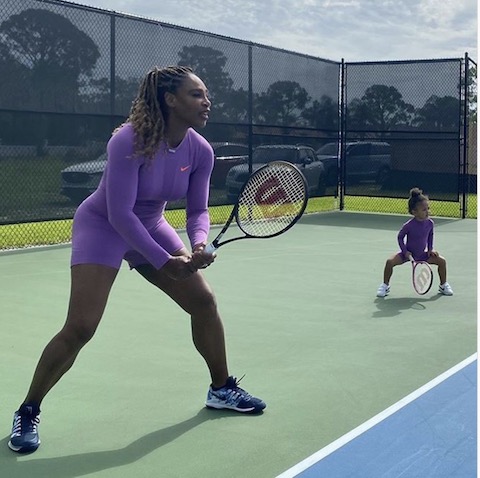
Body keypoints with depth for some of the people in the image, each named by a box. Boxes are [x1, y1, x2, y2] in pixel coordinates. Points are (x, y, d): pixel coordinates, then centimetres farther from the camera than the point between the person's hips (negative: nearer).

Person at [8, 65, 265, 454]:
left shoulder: (200, 151, -12)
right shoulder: (129, 141, -30)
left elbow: (198, 208, -4)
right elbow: (120, 213, -31)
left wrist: (200, 243, -25)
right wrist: (163, 261, -31)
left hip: (151, 227, 6)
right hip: (102, 226, -6)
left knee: (204, 301, 3)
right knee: (80, 328, -16)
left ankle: (222, 388, 24)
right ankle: (28, 412, 4)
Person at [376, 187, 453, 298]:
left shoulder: (430, 223, -12)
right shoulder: (408, 225, -24)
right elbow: (400, 237, -8)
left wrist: (430, 249, -1)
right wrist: (405, 251, -18)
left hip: (423, 254, 4)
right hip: (408, 254, -4)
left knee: (442, 261, -10)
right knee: (390, 261, -25)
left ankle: (443, 285, 14)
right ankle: (385, 285, -3)